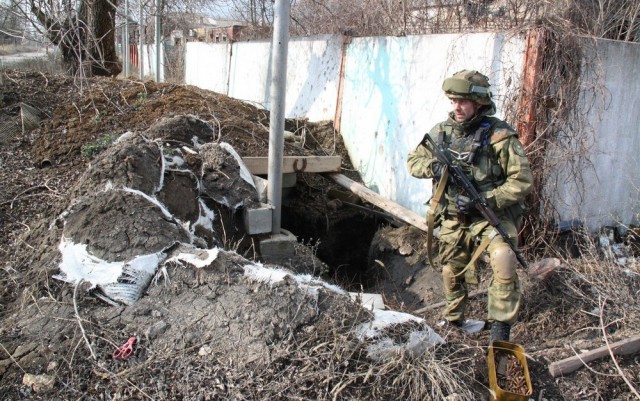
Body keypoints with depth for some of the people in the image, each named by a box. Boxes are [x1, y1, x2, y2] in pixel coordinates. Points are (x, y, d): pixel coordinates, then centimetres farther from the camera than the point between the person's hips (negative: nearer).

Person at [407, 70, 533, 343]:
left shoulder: (499, 136, -16)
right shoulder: (442, 132, 0)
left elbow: (522, 181, -16)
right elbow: (413, 161, 8)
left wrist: (483, 201, -24)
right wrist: (435, 167, -14)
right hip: (453, 218, 5)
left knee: (503, 262, -30)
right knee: (452, 271, 18)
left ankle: (500, 329, -14)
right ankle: (453, 321, 44)